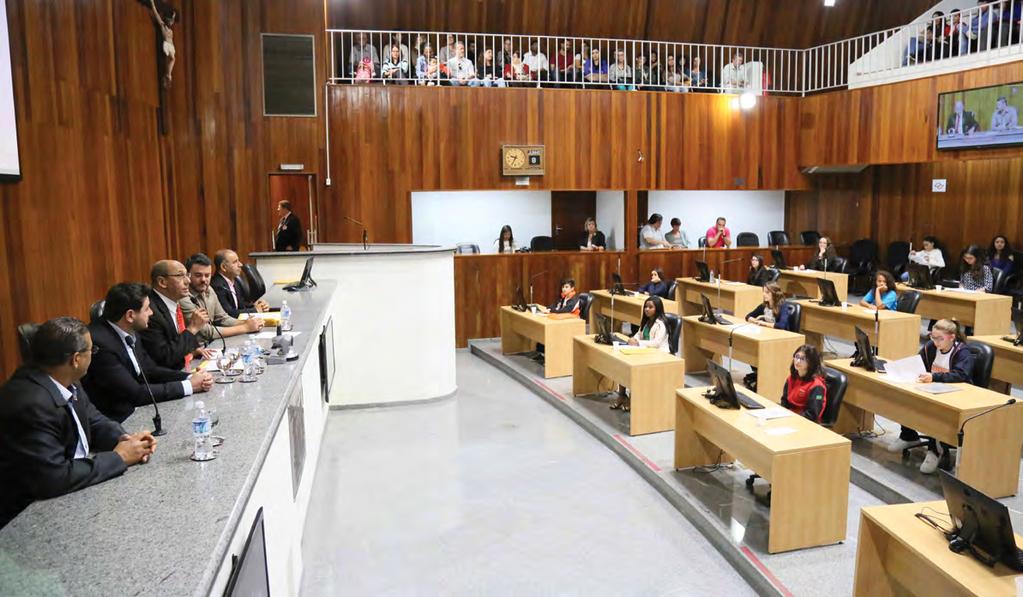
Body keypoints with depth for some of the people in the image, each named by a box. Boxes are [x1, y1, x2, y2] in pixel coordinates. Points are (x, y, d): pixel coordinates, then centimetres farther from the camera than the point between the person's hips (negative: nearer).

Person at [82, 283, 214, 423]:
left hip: (136, 410, 7)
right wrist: (188, 386, -17)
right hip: (117, 421, -7)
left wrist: (190, 378, -7)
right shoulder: (99, 343, -24)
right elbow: (135, 393, -22)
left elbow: (150, 370, 8)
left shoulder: (130, 332, 0)